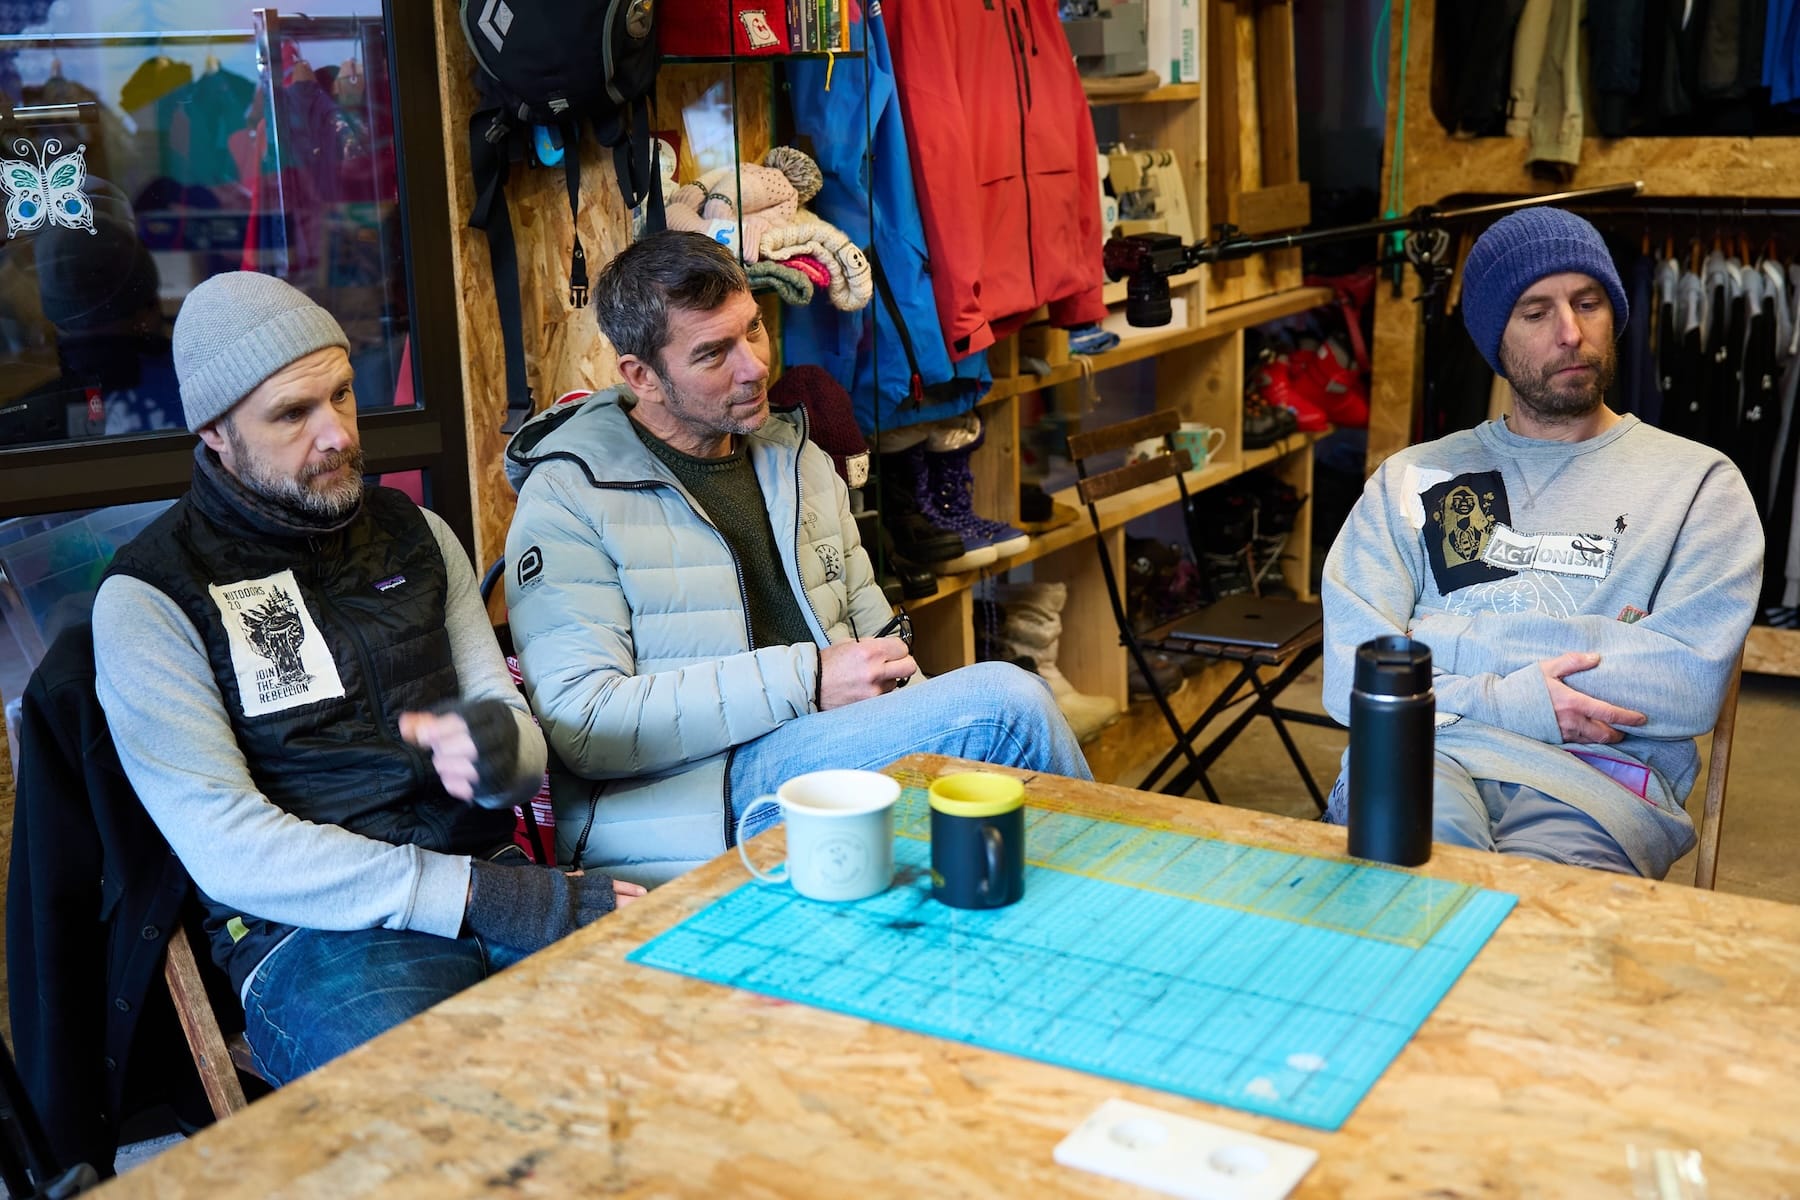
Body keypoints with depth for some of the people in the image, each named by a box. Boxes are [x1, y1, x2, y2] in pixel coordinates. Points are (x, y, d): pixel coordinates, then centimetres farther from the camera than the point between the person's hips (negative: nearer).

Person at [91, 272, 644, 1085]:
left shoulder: (415, 535, 14)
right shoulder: (150, 597, -2)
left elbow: (516, 727, 13)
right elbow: (226, 848, -11)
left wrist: (500, 752, -14)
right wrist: (477, 897, -18)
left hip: (487, 879, 5)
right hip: (314, 926, -5)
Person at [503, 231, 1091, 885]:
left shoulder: (798, 460, 18)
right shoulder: (571, 497, -5)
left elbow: (877, 637, 23)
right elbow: (580, 726, -14)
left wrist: (921, 723, 0)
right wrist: (805, 680, -17)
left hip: (831, 757, 7)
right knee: (1003, 702, -22)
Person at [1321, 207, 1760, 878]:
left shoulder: (1696, 482, 13)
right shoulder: (1412, 480, 17)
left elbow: (1692, 683, -2)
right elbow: (1350, 676, 6)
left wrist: (1451, 638, -3)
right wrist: (1511, 701, -10)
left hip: (1600, 776, 0)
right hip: (1433, 753, 1)